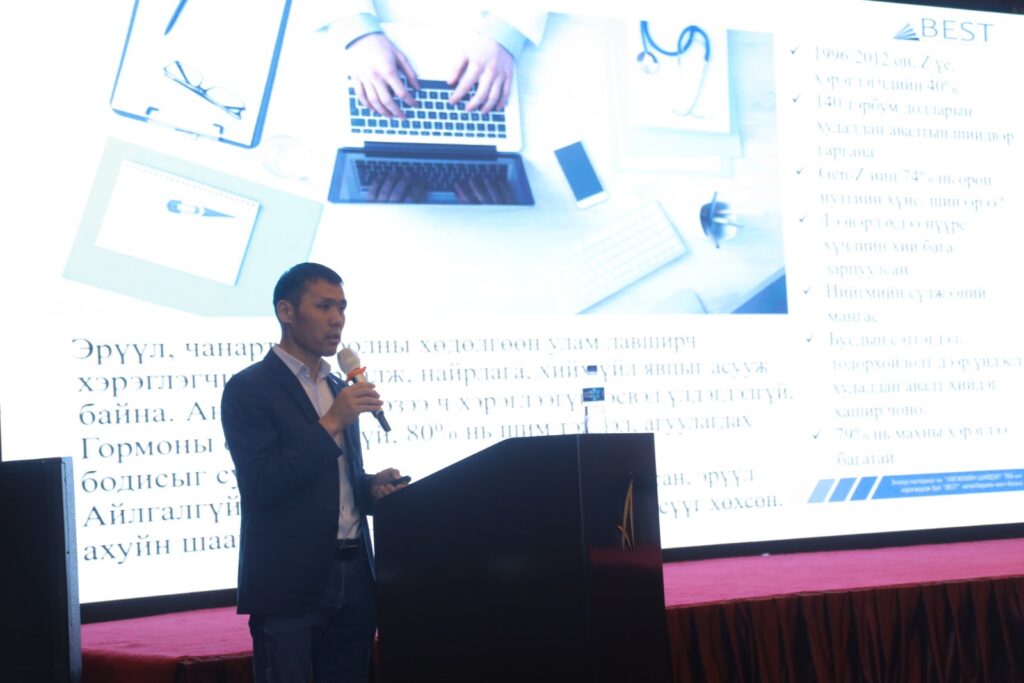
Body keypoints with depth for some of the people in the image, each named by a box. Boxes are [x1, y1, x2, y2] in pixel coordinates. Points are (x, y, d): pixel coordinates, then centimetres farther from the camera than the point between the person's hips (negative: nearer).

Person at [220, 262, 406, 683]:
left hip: (353, 579, 7)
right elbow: (261, 487, -16)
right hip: (289, 583, -7)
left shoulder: (338, 390, 17)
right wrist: (331, 424, -18)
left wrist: (372, 486, 3)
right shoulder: (249, 389, -6)